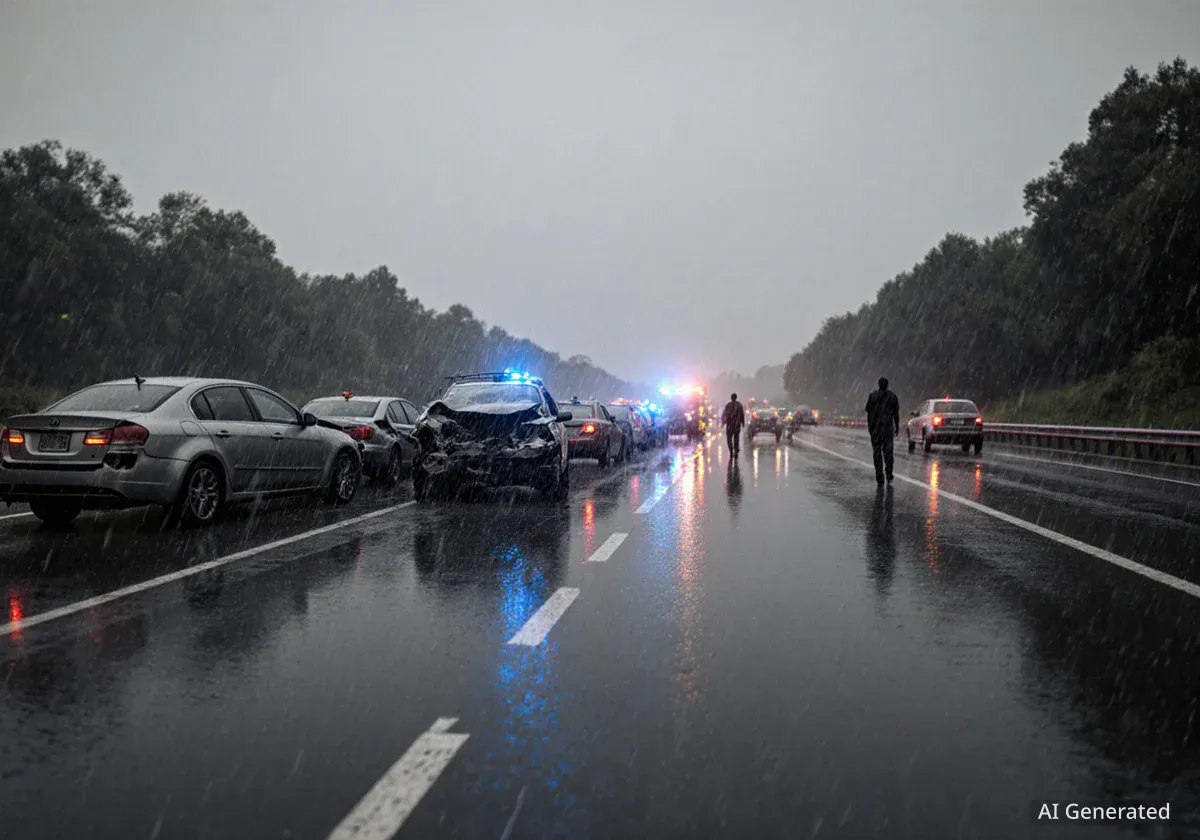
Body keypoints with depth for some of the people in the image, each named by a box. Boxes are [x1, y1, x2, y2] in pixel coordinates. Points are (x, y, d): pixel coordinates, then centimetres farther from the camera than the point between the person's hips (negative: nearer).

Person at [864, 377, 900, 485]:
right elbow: (896, 414, 3)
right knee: (888, 451, 10)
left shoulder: (872, 396, 0)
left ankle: (880, 477, 0)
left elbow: (868, 412, -1)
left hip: (875, 428, -1)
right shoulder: (893, 397, 3)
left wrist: (869, 425, 7)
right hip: (888, 428, 1)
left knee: (877, 452, 3)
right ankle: (889, 475, 4)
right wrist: (897, 428, 9)